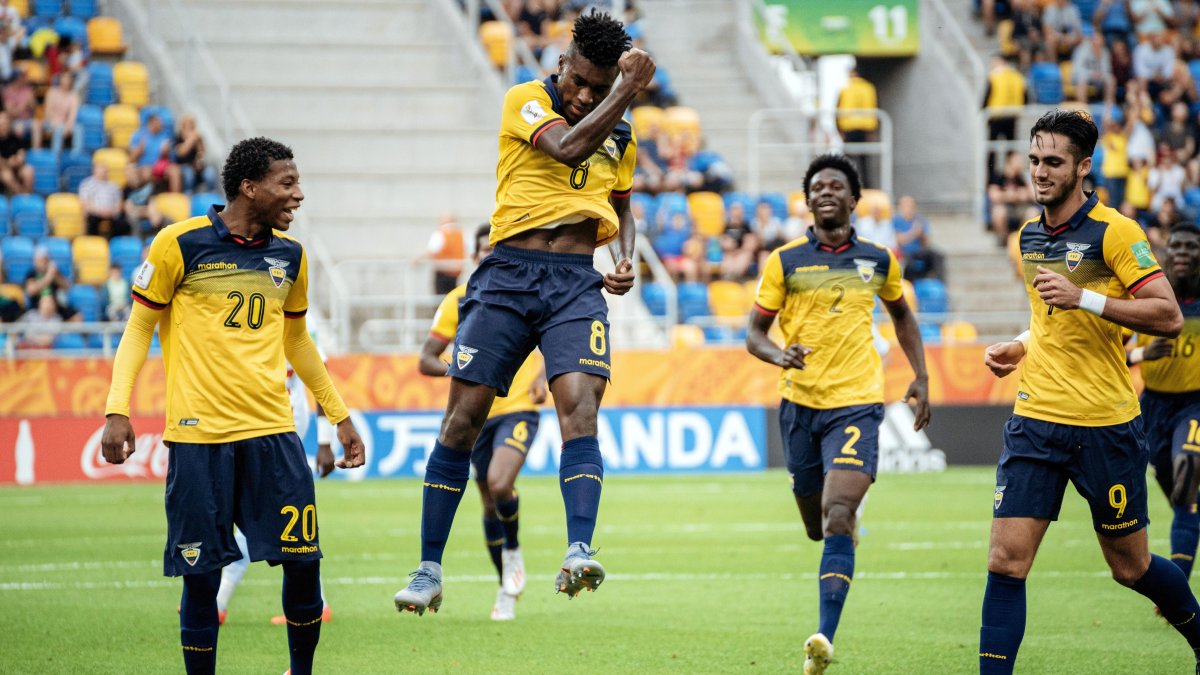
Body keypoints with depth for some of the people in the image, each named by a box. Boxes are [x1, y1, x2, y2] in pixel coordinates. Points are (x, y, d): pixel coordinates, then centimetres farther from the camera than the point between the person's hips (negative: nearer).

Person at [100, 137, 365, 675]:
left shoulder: (290, 255, 11)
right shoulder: (180, 244, -3)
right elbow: (139, 327, 3)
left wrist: (339, 416, 25)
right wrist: (116, 412, -6)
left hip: (272, 430, 4)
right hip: (199, 431, -4)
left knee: (303, 563, -2)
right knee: (201, 575, -1)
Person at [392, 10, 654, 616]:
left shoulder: (620, 136, 14)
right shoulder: (526, 100, 0)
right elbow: (568, 146, -19)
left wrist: (624, 259, 9)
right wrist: (630, 89, -17)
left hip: (578, 282, 2)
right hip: (509, 273, -2)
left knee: (580, 407, -20)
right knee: (463, 418, -4)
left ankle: (578, 553, -32)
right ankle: (429, 571, 4)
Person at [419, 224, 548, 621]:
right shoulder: (458, 301, 1)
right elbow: (426, 361, 1)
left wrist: (543, 377, -7)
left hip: (519, 407, -2)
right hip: (476, 414, 3)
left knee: (499, 484, -26)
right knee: (490, 505, 8)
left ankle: (513, 553, 1)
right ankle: (507, 588, 24)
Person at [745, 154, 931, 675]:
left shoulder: (878, 260, 6)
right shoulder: (785, 261, 0)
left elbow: (902, 317, 24)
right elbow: (754, 333, 2)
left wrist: (920, 378, 15)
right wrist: (780, 355, -20)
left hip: (857, 403, -1)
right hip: (801, 402, 1)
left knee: (837, 520, -19)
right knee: (817, 528, 13)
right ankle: (847, 520, 52)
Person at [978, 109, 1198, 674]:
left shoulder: (1114, 231, -10)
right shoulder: (1029, 237, 11)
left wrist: (1084, 298, -24)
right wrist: (1022, 347, 9)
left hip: (1106, 425, -5)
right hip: (1035, 419, 5)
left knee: (1131, 568, 8)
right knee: (1006, 560, -8)